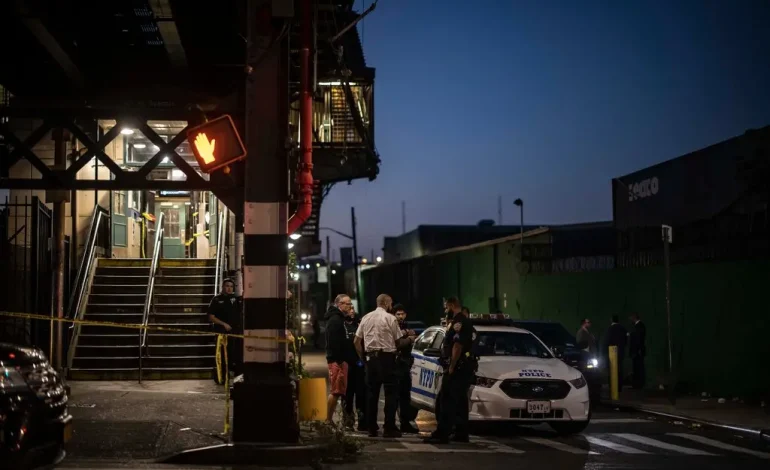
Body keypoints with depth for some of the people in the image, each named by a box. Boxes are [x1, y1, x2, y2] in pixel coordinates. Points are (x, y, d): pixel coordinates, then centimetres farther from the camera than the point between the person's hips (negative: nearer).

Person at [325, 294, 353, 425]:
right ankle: (328, 420, -8)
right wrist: (339, 359, -24)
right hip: (337, 360, -11)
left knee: (337, 391, 12)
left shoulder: (339, 318, 20)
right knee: (336, 391, -10)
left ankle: (329, 419, 16)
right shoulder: (335, 320, -13)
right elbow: (335, 341, -22)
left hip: (339, 359, 11)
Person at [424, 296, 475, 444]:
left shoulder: (458, 322, -13)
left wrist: (451, 367, -21)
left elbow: (457, 345, -22)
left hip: (458, 368, -11)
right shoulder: (466, 321, 21)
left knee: (447, 401, -13)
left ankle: (442, 434, -17)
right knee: (460, 401, 13)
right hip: (466, 368, 11)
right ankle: (461, 434, 16)